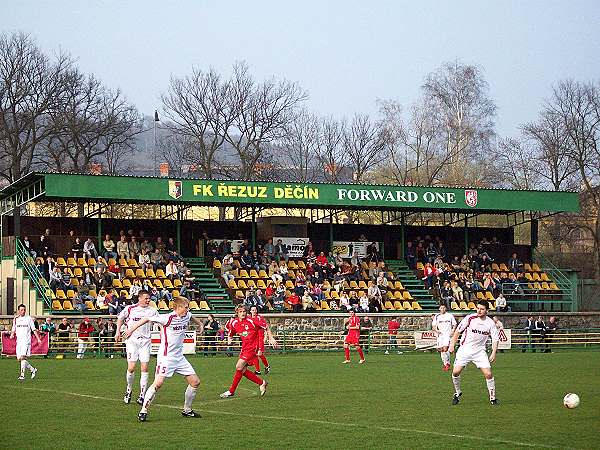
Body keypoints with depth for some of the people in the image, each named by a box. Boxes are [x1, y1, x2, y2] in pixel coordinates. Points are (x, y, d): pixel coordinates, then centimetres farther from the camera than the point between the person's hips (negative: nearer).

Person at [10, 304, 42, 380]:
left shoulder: (29, 318, 1)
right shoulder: (16, 319, 10)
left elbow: (34, 329, 4)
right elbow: (13, 329, 17)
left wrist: (38, 339, -3)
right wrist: (12, 335, -4)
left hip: (26, 341, -5)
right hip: (18, 341, 5)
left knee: (23, 357, -17)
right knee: (19, 359, 3)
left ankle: (22, 375, -15)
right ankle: (33, 370, 19)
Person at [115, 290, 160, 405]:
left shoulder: (152, 311, 3)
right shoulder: (130, 309, -2)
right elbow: (120, 318, 15)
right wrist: (118, 332, 10)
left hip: (145, 341, 2)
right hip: (132, 340, -2)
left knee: (144, 368, -5)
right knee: (131, 367, -9)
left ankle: (142, 395, 1)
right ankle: (129, 390, 16)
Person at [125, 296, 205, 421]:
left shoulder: (187, 316, 3)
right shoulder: (167, 318, -18)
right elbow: (147, 319, -12)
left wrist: (200, 324, 40)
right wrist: (132, 329, -11)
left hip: (179, 357, 8)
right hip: (166, 357, -8)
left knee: (195, 382, 7)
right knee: (158, 383, -21)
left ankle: (187, 410, 22)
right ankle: (143, 411, -10)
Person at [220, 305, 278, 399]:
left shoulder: (251, 321, -12)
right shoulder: (234, 323, 4)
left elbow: (266, 326, -3)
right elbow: (230, 334, 20)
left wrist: (271, 338, -8)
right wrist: (229, 340, -2)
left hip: (252, 348, -7)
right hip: (244, 348, 7)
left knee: (239, 367, -15)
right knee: (243, 370, 4)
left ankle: (231, 391, -8)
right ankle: (261, 382, 20)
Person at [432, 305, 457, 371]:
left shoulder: (450, 316, 5)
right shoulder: (436, 317, 10)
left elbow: (454, 324, 10)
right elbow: (433, 326, 12)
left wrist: (452, 331, -6)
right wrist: (436, 330, -8)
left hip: (448, 334, -3)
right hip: (440, 335, 3)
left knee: (445, 348, -19)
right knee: (441, 350, 2)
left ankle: (447, 363, -4)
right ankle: (445, 364, 16)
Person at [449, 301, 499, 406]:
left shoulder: (490, 323, -6)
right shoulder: (470, 318, -10)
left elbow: (495, 339, -1)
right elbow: (458, 331, 1)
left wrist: (493, 353, -14)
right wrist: (452, 345, -2)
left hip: (479, 351, 1)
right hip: (465, 349, -1)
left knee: (488, 374, -11)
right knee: (455, 372, -12)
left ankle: (493, 398, 6)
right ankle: (457, 393, 15)